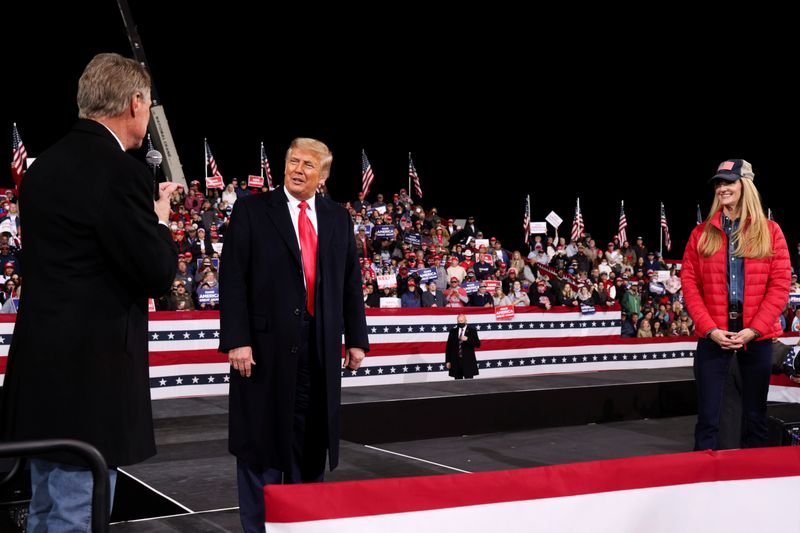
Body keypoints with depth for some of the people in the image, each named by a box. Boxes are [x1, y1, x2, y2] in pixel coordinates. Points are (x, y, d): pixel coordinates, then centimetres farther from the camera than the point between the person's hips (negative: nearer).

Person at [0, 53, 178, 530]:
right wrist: (160, 220, 2)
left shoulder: (46, 165, 10)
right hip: (90, 375, -9)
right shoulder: (120, 172, -17)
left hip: (43, 369, 9)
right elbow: (159, 276, -16)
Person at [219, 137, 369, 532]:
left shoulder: (338, 218, 11)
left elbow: (351, 282, 13)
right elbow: (233, 278, -7)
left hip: (321, 347, 4)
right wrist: (236, 339, -14)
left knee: (311, 440, 11)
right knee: (261, 440, 4)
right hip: (267, 343, -4)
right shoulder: (252, 210, -1)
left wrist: (356, 337, 9)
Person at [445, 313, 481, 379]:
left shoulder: (472, 330, 5)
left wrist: (467, 339, -19)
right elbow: (448, 347, 9)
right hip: (456, 361, 2)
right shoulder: (453, 331, 10)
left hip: (468, 361, -2)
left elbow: (478, 344, -3)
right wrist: (447, 361, 3)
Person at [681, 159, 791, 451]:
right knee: (708, 415, 1)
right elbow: (689, 283, 1)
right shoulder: (702, 233, 5)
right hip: (713, 334, 0)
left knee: (755, 413, 9)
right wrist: (710, 329, -11)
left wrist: (753, 330, -12)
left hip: (756, 335, 0)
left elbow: (780, 285, -2)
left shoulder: (769, 231, 3)